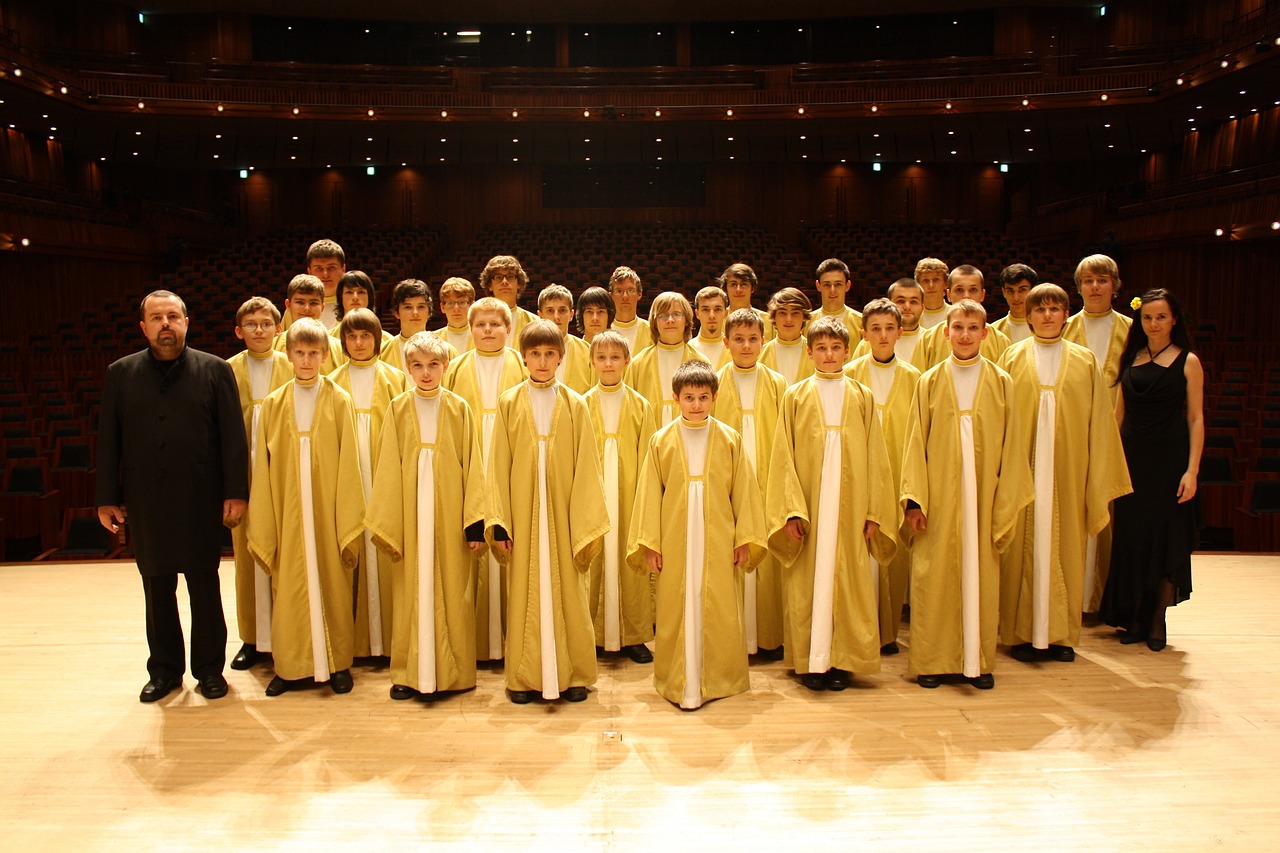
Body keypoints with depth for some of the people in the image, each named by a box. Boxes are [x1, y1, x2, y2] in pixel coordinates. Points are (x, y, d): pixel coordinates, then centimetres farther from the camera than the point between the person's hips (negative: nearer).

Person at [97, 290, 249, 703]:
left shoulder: (214, 370, -1)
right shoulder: (121, 374, 6)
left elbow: (233, 436, -4)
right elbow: (108, 440, 6)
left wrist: (235, 492, -9)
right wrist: (107, 497, 3)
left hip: (200, 499, -2)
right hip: (145, 501, 2)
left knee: (205, 586, 7)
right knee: (156, 589, 12)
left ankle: (209, 669, 21)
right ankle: (164, 669, 27)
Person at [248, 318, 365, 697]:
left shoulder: (340, 401, 0)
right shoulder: (273, 404, 6)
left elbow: (348, 465, -1)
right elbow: (263, 467, 6)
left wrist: (349, 524, -5)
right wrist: (263, 528, 2)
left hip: (327, 511, -1)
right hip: (288, 512, 1)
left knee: (332, 584, 5)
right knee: (289, 587, 5)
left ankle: (337, 663, 18)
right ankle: (290, 666, 19)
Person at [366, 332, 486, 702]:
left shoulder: (459, 408, 2)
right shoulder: (398, 409, 5)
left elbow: (472, 466, 0)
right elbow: (388, 469, 5)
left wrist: (475, 521, -5)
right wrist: (386, 523, -1)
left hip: (450, 516, -1)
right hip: (411, 515, 1)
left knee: (451, 590, 4)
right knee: (411, 591, 6)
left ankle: (451, 672, 15)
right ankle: (410, 672, 17)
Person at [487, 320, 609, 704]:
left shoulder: (575, 405, 3)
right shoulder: (509, 403, 3)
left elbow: (585, 469, 1)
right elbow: (499, 467, 2)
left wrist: (586, 526, -5)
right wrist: (498, 523, -4)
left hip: (563, 516, 0)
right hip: (522, 516, 0)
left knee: (568, 592, 5)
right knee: (524, 594, 5)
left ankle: (573, 674, 18)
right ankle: (524, 678, 17)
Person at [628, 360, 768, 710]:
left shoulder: (730, 440, 2)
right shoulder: (660, 441, 1)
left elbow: (743, 491, 4)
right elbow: (649, 495, 3)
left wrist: (745, 539, 2)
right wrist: (649, 544, 0)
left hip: (718, 543, 0)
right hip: (675, 542, 0)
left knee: (719, 611, 5)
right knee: (677, 611, 5)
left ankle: (719, 679, 22)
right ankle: (678, 682, 18)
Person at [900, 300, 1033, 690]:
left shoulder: (1001, 382, 4)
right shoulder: (929, 383, 3)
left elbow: (1011, 447, 4)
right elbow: (916, 445, 1)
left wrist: (1007, 504, -2)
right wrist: (915, 499, -6)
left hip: (983, 499, 1)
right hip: (939, 500, 0)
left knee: (981, 575, 6)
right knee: (934, 577, 2)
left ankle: (978, 660, 18)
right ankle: (932, 661, 13)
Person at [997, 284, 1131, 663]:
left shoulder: (1085, 361, 7)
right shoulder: (1012, 358, 4)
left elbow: (1098, 422, 7)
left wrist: (1098, 481, 4)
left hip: (1067, 470, 1)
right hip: (1024, 469, -1)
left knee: (1066, 546, 5)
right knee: (1023, 547, 1)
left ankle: (1062, 633, 16)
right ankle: (1021, 633, 10)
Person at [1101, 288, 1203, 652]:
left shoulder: (1188, 361, -3)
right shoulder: (1131, 358, 8)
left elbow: (1196, 419, -5)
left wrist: (1191, 470, -12)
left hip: (1169, 459, -3)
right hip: (1132, 458, 4)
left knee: (1167, 537, 3)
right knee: (1131, 537, 6)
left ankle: (1157, 620, 16)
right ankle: (1134, 618, 17)